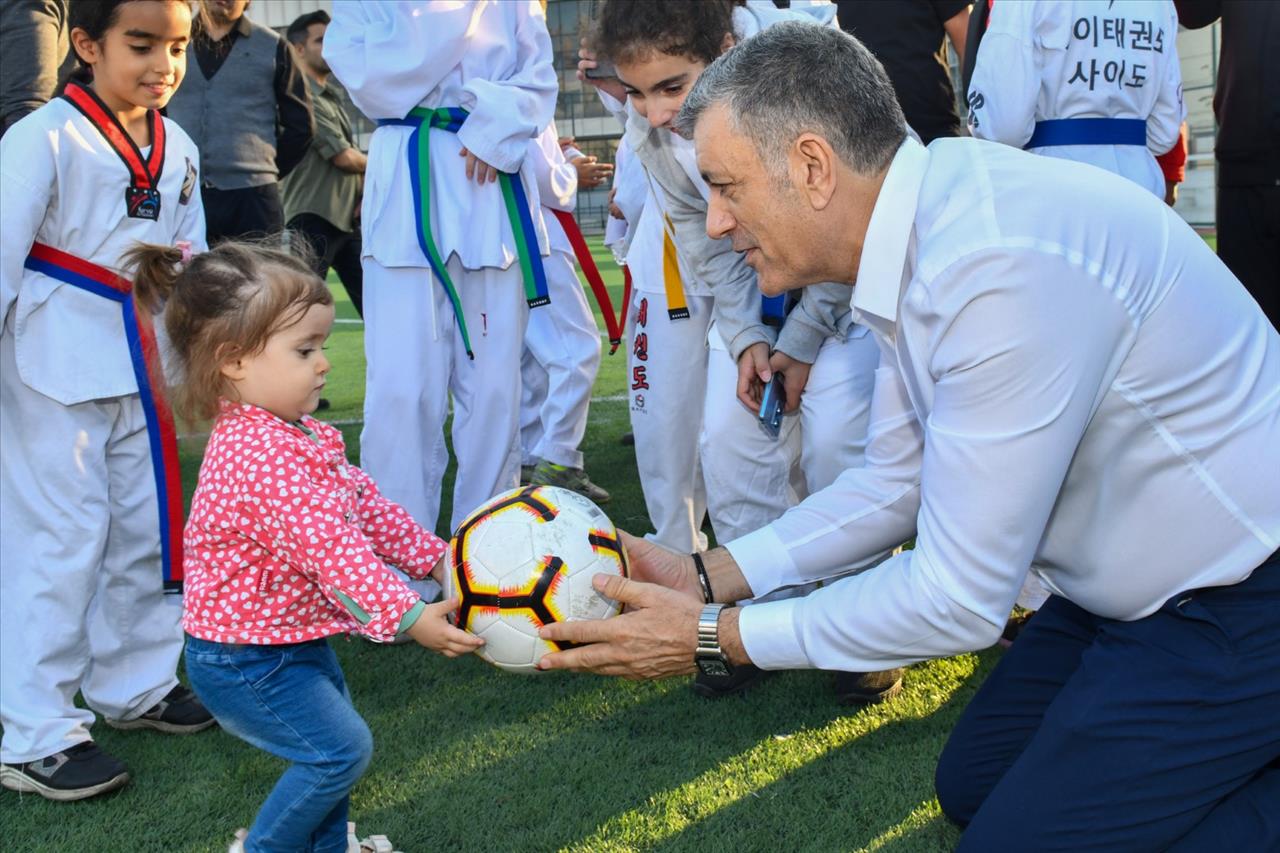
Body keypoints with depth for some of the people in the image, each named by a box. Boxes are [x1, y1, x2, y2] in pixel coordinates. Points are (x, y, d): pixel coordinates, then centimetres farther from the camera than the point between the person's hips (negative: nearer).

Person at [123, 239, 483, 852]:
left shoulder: (294, 433, 4)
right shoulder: (258, 458, -31)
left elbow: (360, 502, 10)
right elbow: (328, 548, -35)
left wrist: (433, 555, 7)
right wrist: (408, 618, -35)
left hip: (294, 640, 10)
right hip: (243, 661, -10)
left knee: (330, 748, 22)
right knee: (340, 749, -10)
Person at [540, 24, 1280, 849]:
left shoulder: (1002, 269, -32)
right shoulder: (922, 229, -1)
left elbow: (959, 599, -25)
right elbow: (898, 484, 9)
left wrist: (716, 637, -16)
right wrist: (708, 576, 0)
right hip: (1131, 586, 9)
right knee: (973, 785, 18)